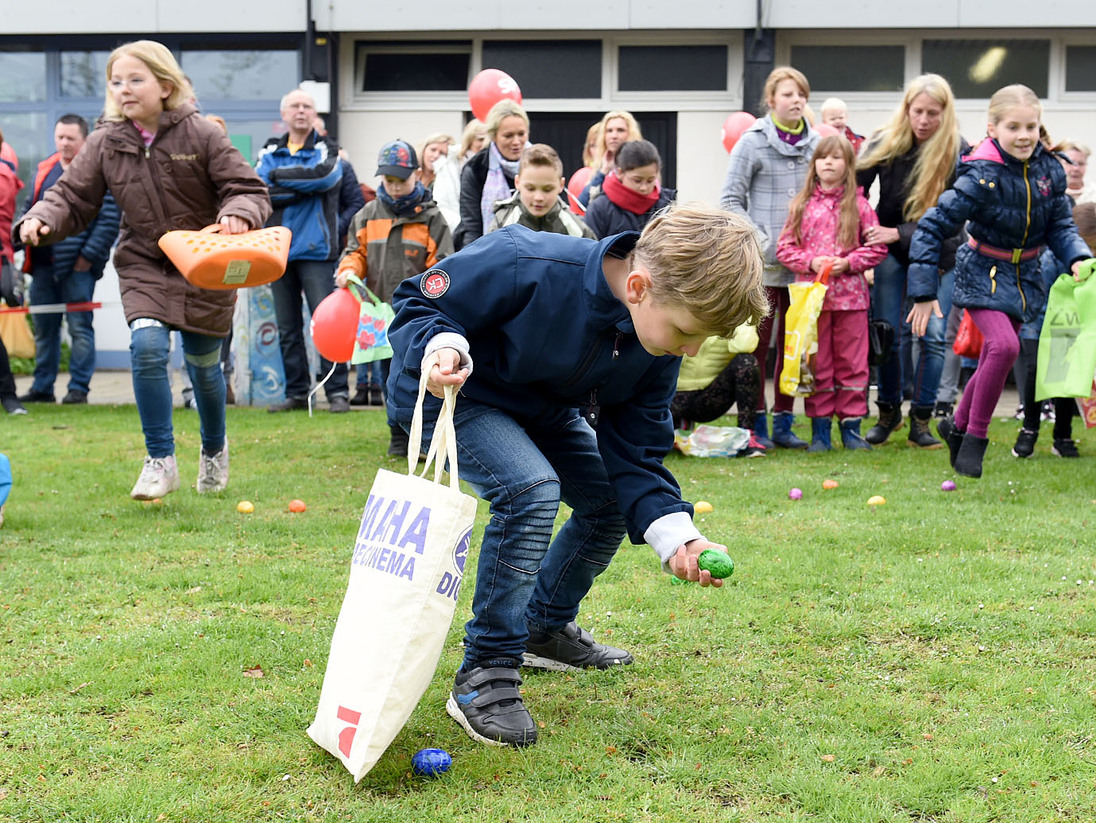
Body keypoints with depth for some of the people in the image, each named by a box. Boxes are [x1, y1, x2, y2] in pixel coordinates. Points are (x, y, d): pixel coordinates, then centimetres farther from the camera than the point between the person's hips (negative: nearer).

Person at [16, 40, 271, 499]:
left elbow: (247, 188, -9)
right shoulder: (106, 143, -4)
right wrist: (42, 220, -22)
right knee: (148, 346, -22)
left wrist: (238, 214, -31)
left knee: (204, 362, 10)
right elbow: (72, 196, -1)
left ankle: (214, 450, 39)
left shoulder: (201, 135, -11)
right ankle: (160, 461, -11)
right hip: (144, 265, 1)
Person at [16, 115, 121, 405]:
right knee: (44, 329, 11)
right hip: (43, 265, 6)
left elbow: (109, 220, -10)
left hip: (77, 265, -6)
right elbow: (29, 210, 24)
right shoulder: (45, 170, 15)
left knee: (80, 328, -1)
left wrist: (88, 256, -14)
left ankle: (78, 388, 4)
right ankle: (42, 387, 18)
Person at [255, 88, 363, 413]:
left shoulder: (328, 150, 5)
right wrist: (302, 189, -12)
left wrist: (279, 176, -7)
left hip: (316, 251, -4)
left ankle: (337, 392, -3)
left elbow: (324, 176, -18)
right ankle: (296, 393, 14)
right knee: (287, 328, 7)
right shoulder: (270, 154, 12)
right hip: (279, 251, 4)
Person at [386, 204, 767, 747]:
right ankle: (484, 676, -18)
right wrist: (440, 346, -45)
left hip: (542, 409, 7)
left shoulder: (660, 343, -17)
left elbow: (633, 455, -10)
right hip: (452, 393, -7)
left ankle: (546, 627, 32)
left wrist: (674, 535, -23)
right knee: (531, 488, -30)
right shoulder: (526, 267, -38)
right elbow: (417, 302, -23)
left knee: (612, 501, 8)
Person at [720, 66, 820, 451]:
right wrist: (758, 239, -12)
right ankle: (756, 424, 6)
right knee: (757, 343, -2)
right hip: (764, 262, -4)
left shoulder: (816, 143, 10)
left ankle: (783, 423, 16)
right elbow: (730, 199, -2)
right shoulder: (753, 143, -2)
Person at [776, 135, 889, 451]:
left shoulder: (858, 204, 5)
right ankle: (820, 429, 11)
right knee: (816, 363, 4)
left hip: (850, 294, 0)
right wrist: (811, 261, -10)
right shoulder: (802, 205, 7)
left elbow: (878, 247, 4)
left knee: (852, 362, 3)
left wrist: (848, 262, -10)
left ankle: (851, 426, 12)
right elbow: (784, 247, 6)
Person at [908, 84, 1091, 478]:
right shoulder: (981, 177, -23)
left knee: (995, 357, 13)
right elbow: (931, 228, -21)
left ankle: (957, 426, 36)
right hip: (983, 274, -6)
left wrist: (1077, 257, -17)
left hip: (1025, 276, 6)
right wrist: (924, 293, -21)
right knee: (1004, 345, -25)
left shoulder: (1049, 169, -7)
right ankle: (976, 437, -8)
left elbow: (1060, 225, 4)